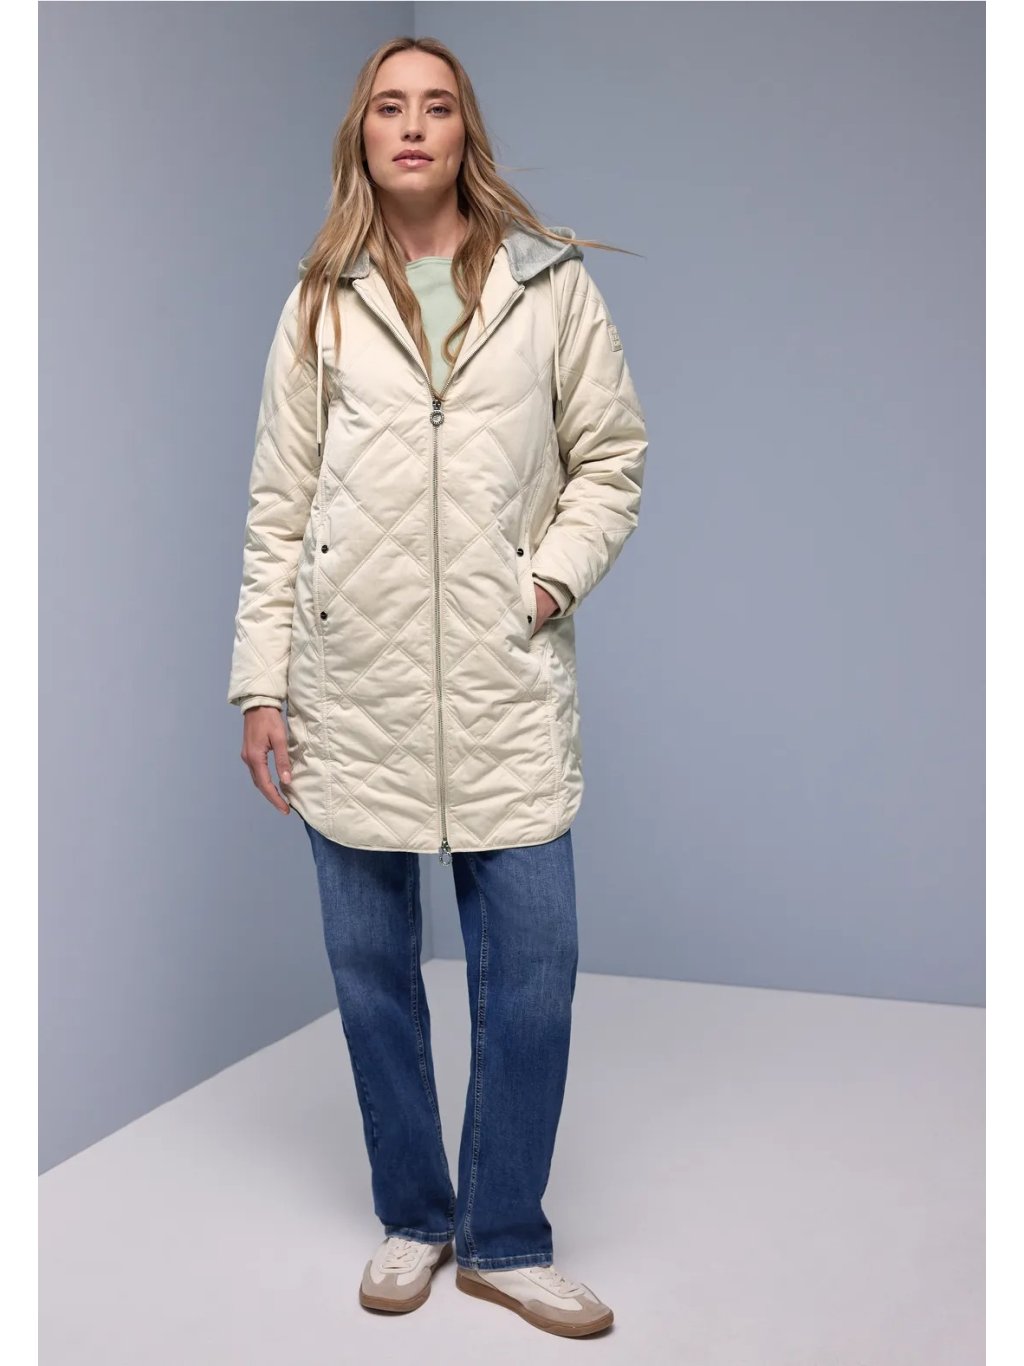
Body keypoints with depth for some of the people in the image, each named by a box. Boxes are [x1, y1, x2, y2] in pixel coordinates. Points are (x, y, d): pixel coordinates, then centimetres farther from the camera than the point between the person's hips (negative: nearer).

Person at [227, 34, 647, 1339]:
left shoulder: (550, 284, 6)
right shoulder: (320, 304, 9)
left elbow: (611, 457, 9)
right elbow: (277, 509, 6)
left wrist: (556, 573, -8)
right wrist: (260, 682, 2)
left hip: (506, 687, -1)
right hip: (352, 690, 1)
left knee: (531, 977, 0)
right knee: (371, 972, 10)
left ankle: (503, 1241, 21)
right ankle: (411, 1218, 30)